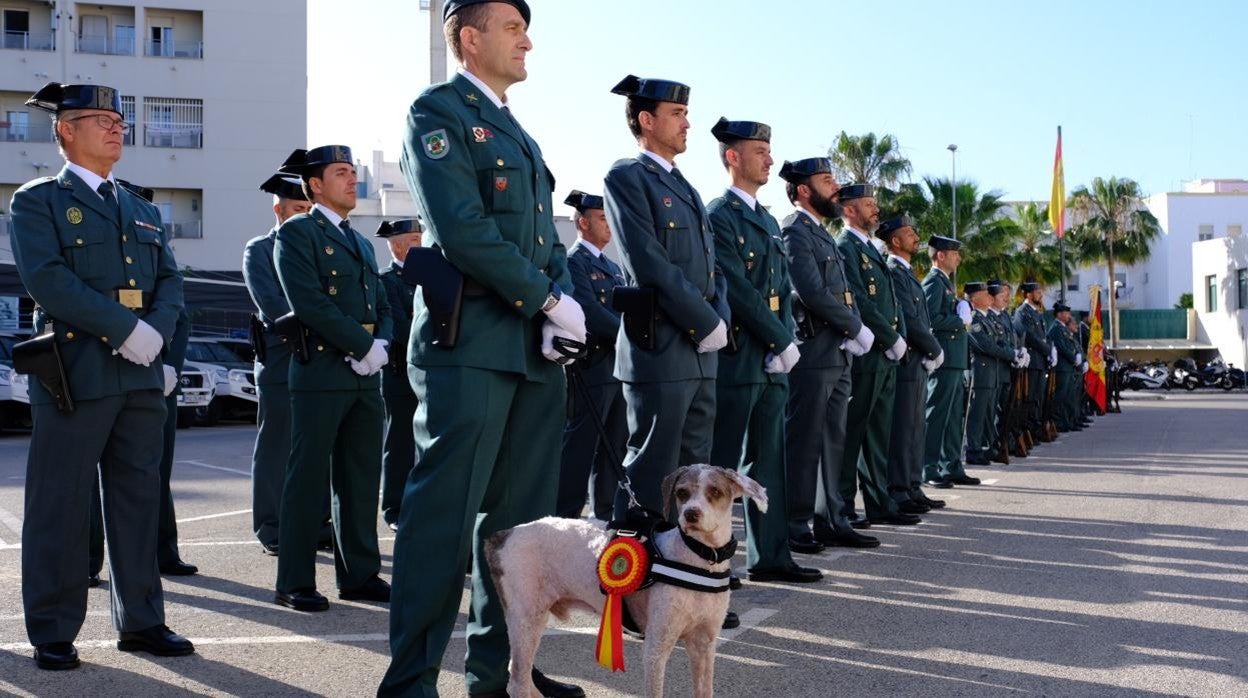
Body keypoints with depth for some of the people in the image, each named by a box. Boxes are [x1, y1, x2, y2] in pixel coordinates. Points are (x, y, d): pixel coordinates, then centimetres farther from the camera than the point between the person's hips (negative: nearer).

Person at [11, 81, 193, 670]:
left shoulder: (143, 212, 21)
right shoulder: (37, 202, 2)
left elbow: (170, 282, 14)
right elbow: (46, 278, -13)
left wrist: (157, 332, -8)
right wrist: (127, 329, -18)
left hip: (142, 377, 6)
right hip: (75, 374, -6)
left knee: (138, 500, 9)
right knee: (62, 507, -1)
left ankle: (141, 621, 17)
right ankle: (53, 634, 7)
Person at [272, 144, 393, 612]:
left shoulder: (361, 243, 22)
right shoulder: (296, 233, -2)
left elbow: (382, 306, 18)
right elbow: (309, 303, -15)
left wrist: (382, 344, -3)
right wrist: (364, 346, -13)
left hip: (366, 377, 7)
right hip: (321, 374, -7)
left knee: (361, 480, 9)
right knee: (308, 479, -3)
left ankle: (360, 576, 16)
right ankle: (294, 583, 3)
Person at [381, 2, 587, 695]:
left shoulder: (518, 133, 23)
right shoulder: (438, 112, -4)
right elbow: (463, 230, -15)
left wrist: (561, 307, -2)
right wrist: (550, 301, -12)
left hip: (536, 350, 8)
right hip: (470, 345, -8)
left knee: (521, 515, 9)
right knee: (445, 512, -7)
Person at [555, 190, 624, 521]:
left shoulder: (613, 267, 21)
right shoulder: (573, 261, -7)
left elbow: (624, 310, 18)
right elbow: (591, 312, -17)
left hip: (619, 367, 9)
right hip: (591, 367, -8)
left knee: (614, 449, 10)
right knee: (579, 448, -5)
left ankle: (608, 516, 16)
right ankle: (566, 518, -1)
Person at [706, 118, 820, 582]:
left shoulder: (769, 222, 19)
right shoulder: (719, 216, -8)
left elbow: (782, 291, 15)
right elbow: (739, 291, -16)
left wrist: (784, 344, 0)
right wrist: (783, 342, -13)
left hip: (772, 362, 8)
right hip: (736, 361, -8)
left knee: (770, 461, 10)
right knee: (722, 464, -4)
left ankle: (770, 556, 15)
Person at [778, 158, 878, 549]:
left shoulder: (822, 235, 20)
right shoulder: (795, 232, -10)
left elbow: (842, 295, 15)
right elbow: (814, 293, -19)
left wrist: (853, 334, -3)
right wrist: (858, 329, -11)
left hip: (837, 355, 9)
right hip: (813, 354, -9)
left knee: (832, 441, 11)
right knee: (804, 442, -4)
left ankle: (830, 520, 17)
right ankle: (797, 525, 1)